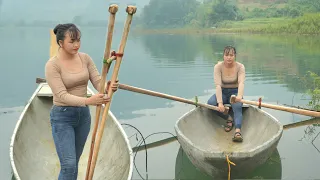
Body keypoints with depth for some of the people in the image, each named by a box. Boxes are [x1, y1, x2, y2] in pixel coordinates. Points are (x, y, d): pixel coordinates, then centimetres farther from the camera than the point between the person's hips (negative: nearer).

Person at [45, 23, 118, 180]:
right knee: (69, 165, -13)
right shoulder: (52, 65, -18)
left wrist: (107, 88, -30)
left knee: (73, 163, 16)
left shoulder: (85, 58, 0)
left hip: (83, 115, 6)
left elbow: (98, 82, -6)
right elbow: (62, 96, -25)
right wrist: (88, 101, -40)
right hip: (62, 117, -6)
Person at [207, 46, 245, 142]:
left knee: (237, 106, -35)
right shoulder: (218, 66, -14)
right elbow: (218, 85, -24)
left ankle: (238, 131, -51)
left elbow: (241, 82, -30)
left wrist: (239, 95, -53)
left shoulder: (240, 67, -13)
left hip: (235, 92, -1)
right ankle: (228, 118, -8)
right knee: (211, 103, -30)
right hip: (223, 92, 1)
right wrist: (220, 102, -38)